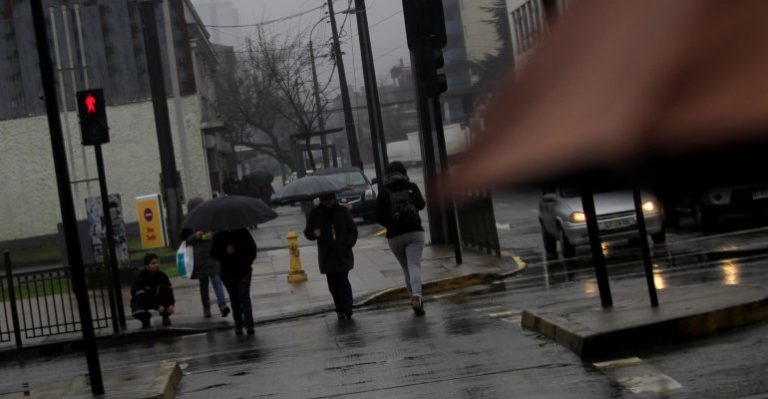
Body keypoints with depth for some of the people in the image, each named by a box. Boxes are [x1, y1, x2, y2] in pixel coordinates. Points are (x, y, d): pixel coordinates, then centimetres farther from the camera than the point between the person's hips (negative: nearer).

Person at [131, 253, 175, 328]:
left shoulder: (162, 275, -11)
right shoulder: (140, 277, -23)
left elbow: (170, 291, -14)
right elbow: (142, 296, -29)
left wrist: (171, 304, -34)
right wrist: (157, 306, -37)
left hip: (156, 300, 3)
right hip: (141, 300, -3)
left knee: (164, 288, -25)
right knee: (138, 312, -37)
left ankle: (165, 317, -13)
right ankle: (145, 320, 5)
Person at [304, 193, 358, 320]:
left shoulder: (342, 211, 3)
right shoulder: (315, 214, 3)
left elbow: (353, 230, 10)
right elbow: (307, 232, 7)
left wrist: (349, 244, -4)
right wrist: (314, 234, -16)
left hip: (343, 253, -1)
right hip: (327, 256, 2)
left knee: (343, 280, -14)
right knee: (333, 284, 3)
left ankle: (347, 309, -15)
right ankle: (340, 310, 12)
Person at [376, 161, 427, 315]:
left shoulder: (384, 193, 1)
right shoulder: (412, 187, 3)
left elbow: (379, 217, -3)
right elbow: (421, 205, 19)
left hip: (395, 236, 1)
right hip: (415, 232, -1)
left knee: (406, 269, 16)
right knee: (414, 266, -11)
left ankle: (414, 298, 17)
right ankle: (416, 297, -33)